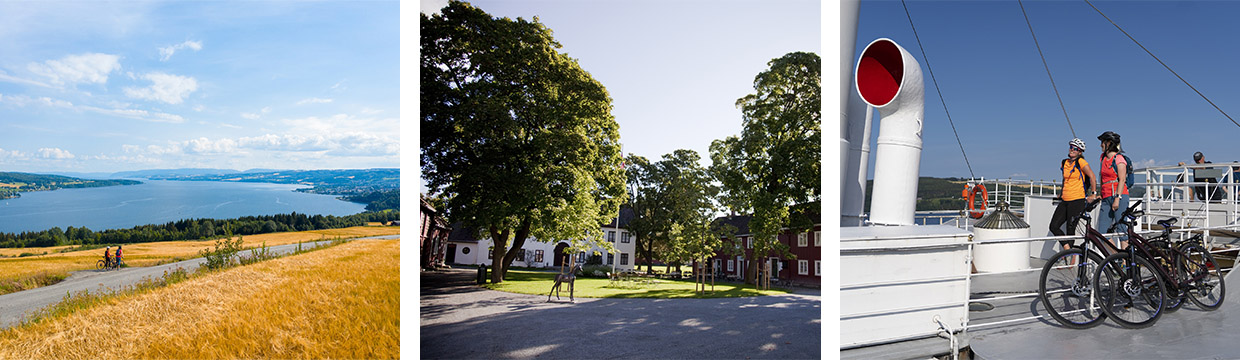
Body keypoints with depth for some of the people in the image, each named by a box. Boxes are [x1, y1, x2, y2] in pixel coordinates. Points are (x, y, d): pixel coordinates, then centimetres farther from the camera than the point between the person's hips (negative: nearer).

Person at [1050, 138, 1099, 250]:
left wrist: (1093, 194, -10)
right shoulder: (1064, 163, 12)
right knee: (1054, 226, -4)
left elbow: (1092, 176, -8)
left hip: (1077, 200, -6)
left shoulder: (1081, 162, -7)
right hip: (1064, 201, 6)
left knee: (1070, 229, -3)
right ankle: (1067, 248, 9)